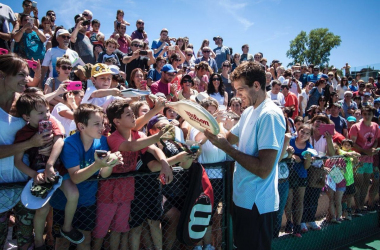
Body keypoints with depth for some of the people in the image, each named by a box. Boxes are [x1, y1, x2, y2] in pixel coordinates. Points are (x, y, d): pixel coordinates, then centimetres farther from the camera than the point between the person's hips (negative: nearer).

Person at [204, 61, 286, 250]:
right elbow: (230, 138, 16)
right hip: (242, 197, 9)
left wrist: (226, 148, -23)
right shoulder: (249, 112, 8)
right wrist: (211, 132, -4)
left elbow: (264, 169, -28)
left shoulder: (270, 115, -22)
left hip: (257, 203, -9)